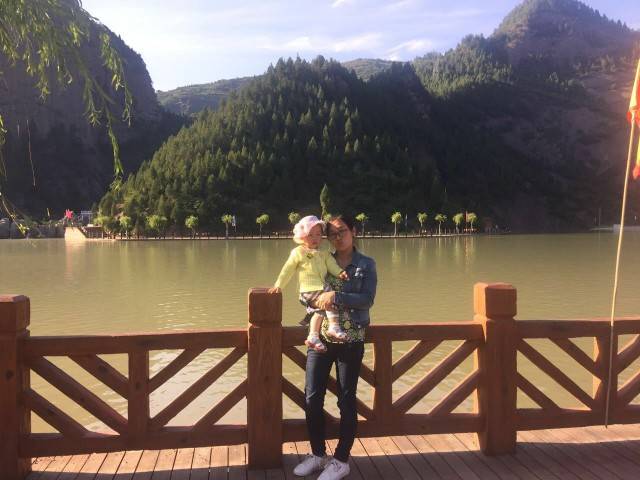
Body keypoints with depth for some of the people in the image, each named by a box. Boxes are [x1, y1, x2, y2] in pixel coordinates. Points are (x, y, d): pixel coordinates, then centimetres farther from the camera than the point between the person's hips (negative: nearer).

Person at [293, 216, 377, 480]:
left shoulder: (366, 265, 1)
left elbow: (367, 299, -12)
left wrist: (336, 296, -23)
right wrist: (316, 299, -12)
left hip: (351, 340, -3)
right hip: (320, 337, 4)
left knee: (346, 401, 4)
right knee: (312, 398, 4)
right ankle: (317, 454, 23)